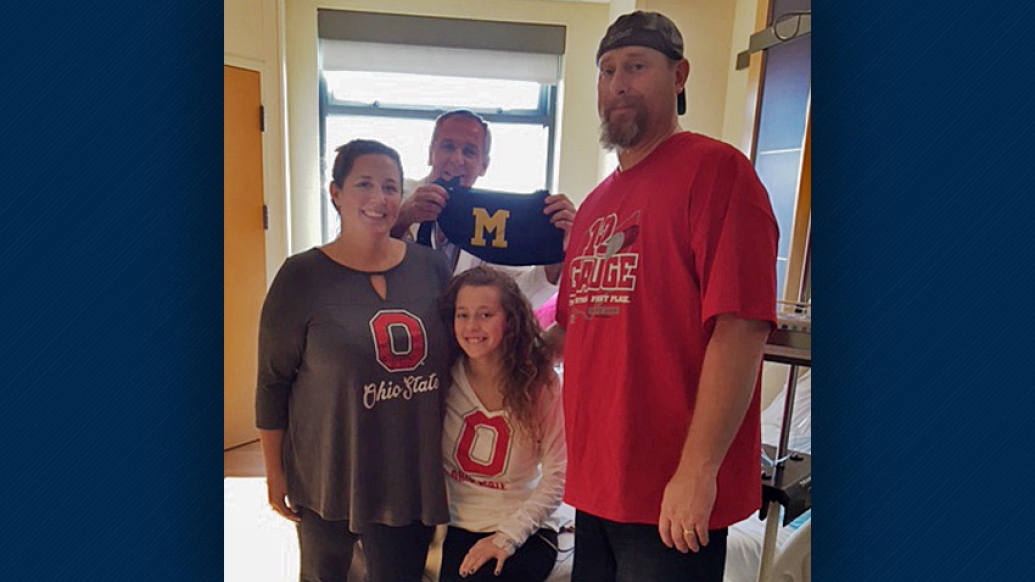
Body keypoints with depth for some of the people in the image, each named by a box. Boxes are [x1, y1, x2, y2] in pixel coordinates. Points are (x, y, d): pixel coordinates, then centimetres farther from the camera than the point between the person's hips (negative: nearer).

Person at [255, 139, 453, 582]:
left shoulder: (431, 265, -3)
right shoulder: (302, 277, -11)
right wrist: (274, 472, -2)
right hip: (327, 476, -2)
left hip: (412, 474, 2)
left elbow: (455, 357, 7)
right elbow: (273, 383, -5)